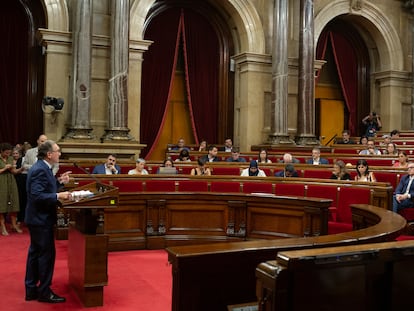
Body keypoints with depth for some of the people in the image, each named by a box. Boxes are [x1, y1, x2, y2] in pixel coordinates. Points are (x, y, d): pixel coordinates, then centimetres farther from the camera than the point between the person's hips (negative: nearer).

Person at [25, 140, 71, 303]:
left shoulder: (42, 167, 9)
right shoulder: (40, 170, -22)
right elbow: (37, 196, -28)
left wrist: (58, 182, 6)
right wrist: (58, 196, -28)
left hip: (38, 218, 11)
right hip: (41, 218, -11)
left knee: (35, 253, 16)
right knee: (47, 254, -1)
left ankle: (31, 290, 26)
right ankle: (44, 292, 11)